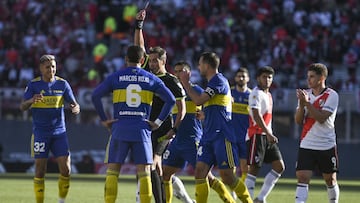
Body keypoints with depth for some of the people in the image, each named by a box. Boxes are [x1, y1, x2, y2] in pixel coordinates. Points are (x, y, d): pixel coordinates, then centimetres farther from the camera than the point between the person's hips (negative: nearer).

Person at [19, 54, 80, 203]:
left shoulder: (62, 84, 3)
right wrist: (32, 100, -29)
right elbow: (22, 107, -7)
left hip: (59, 132, 2)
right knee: (40, 170, -4)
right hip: (40, 133, -2)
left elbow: (75, 105, 5)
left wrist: (75, 109, -20)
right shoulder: (33, 85, -2)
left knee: (65, 169, -6)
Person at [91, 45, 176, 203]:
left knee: (112, 171, 4)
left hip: (119, 130, 0)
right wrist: (158, 122, 5)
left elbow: (95, 96, -2)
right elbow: (170, 100, 3)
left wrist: (104, 119, 3)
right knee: (144, 172, 2)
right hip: (142, 130, 1)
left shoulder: (115, 77, 5)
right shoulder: (151, 79, 7)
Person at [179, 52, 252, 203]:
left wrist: (185, 83, -7)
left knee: (227, 176, -8)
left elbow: (198, 100, -18)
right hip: (208, 137, 9)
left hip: (222, 136, -9)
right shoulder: (213, 81, 20)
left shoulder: (218, 81, -10)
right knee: (200, 171, -3)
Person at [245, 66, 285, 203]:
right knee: (254, 168, -8)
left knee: (279, 166, 3)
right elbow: (257, 116, -22)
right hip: (257, 134, -9)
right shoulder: (256, 94, -11)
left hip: (267, 136, 9)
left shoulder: (268, 94, 19)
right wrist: (269, 134, -28)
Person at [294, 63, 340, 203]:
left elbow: (322, 118, -19)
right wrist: (301, 104, -13)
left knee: (330, 179, 10)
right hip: (307, 145, 3)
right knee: (302, 177, -11)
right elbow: (298, 121, 4)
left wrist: (307, 103, -23)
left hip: (327, 146, -3)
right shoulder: (306, 94, 7)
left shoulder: (332, 95, -8)